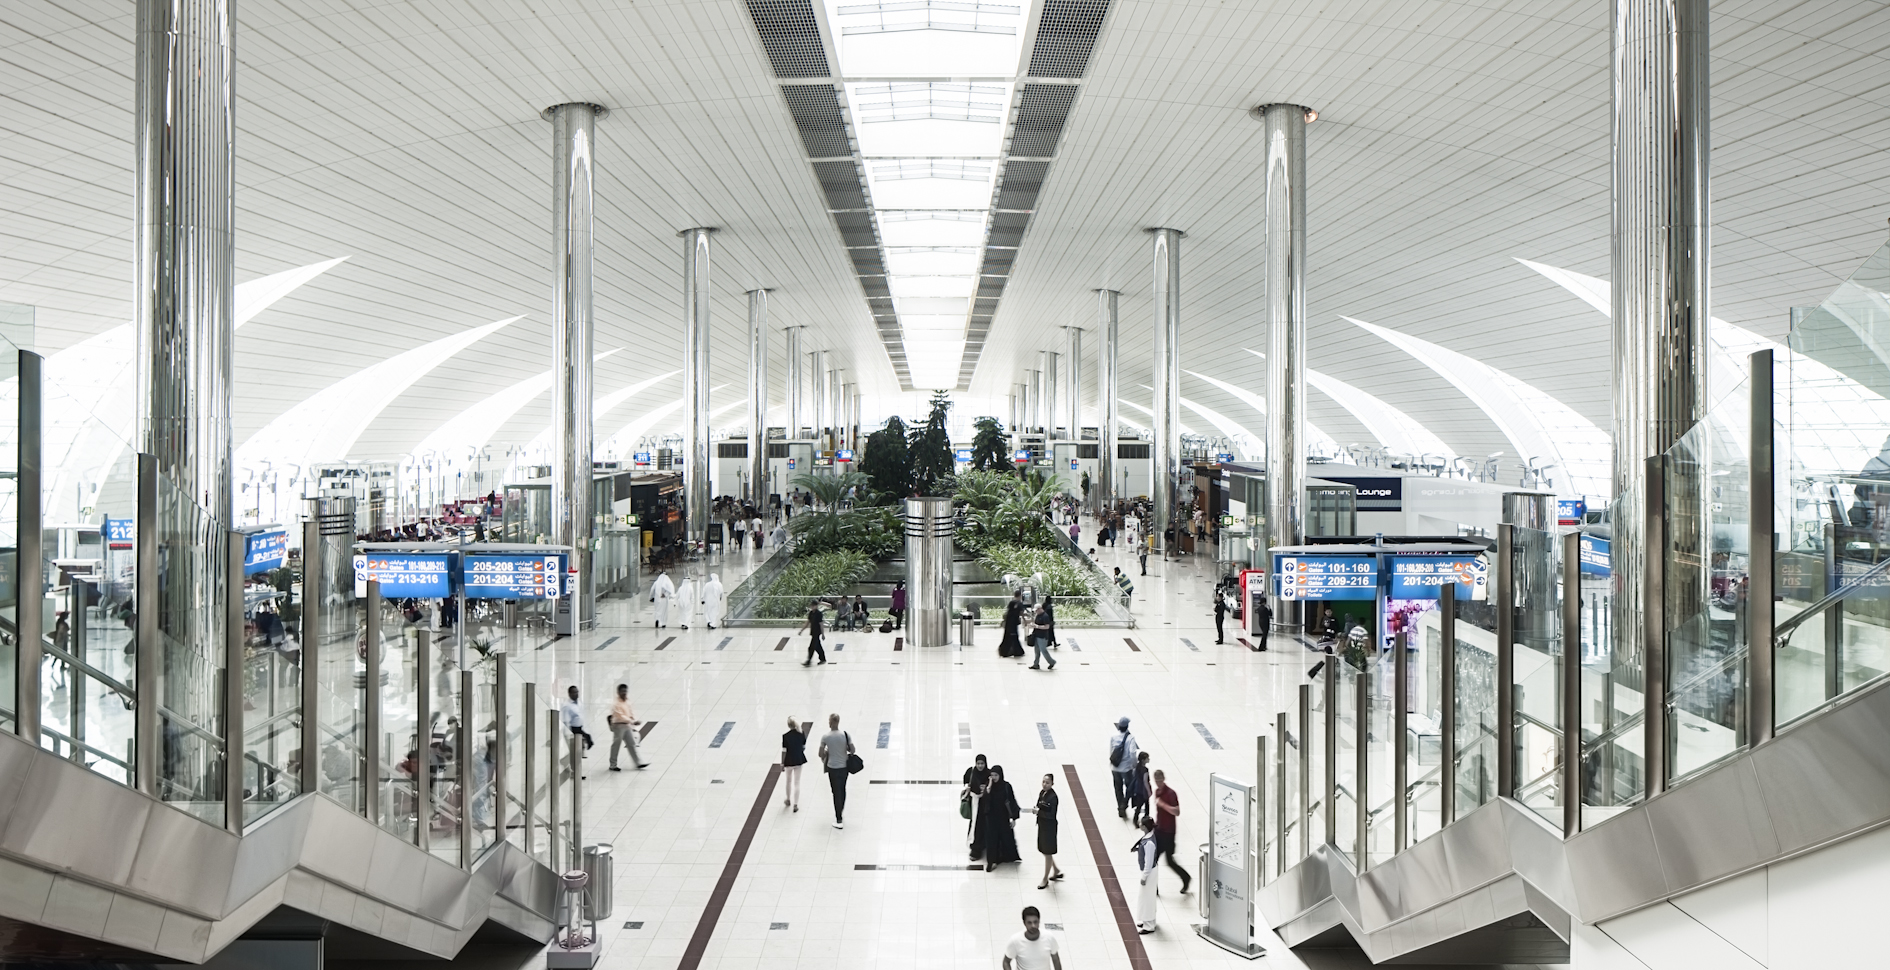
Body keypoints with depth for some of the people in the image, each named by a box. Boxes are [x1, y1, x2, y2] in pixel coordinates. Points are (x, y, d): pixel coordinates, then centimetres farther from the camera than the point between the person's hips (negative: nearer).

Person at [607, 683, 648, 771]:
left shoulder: (627, 701, 9)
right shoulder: (615, 704, -15)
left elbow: (631, 713, 18)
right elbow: (620, 716, -23)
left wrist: (634, 720, 0)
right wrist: (632, 722, -28)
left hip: (627, 726, 7)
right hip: (618, 726, -7)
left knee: (632, 744, 6)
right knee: (616, 746, 3)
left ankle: (639, 763, 6)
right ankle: (613, 765, 14)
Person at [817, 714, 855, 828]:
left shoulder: (826, 737, -14)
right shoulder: (845, 734, -10)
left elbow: (821, 754, -11)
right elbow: (852, 750, -9)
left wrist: (825, 755, 10)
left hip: (832, 768, -3)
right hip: (844, 766, 3)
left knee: (836, 793, 4)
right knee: (842, 790, 22)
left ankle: (839, 820, 6)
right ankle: (841, 813, 38)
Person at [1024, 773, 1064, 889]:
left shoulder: (1053, 797, -22)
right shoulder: (1042, 792, 2)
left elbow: (1052, 815, -24)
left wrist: (1038, 812, -29)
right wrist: (1035, 809, -8)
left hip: (1049, 827, -9)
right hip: (1042, 824, 9)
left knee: (1048, 852, 6)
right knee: (1043, 849, 20)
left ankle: (1045, 879, 20)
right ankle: (1056, 871, 39)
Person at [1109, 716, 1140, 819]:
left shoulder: (1113, 737, -7)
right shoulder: (1130, 738, -18)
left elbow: (1110, 752, 1)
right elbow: (1132, 753, -23)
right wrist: (1135, 765, -9)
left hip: (1115, 767, 3)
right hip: (1126, 767, -3)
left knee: (1118, 788, 18)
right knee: (1129, 787, 17)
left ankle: (1120, 808, 26)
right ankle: (1124, 805, 2)